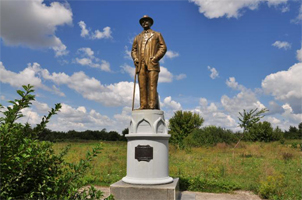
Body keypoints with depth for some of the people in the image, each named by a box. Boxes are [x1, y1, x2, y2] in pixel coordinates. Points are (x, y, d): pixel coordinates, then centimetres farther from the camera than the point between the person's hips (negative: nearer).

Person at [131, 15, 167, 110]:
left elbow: (163, 47, 8)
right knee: (142, 86, -5)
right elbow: (133, 50, 24)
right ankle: (143, 107, -6)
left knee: (152, 85, -14)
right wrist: (135, 58, 2)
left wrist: (155, 57, -8)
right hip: (141, 65, 3)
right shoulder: (137, 37, 28)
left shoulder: (157, 34, 19)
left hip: (152, 64, -3)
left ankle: (152, 106, -17)